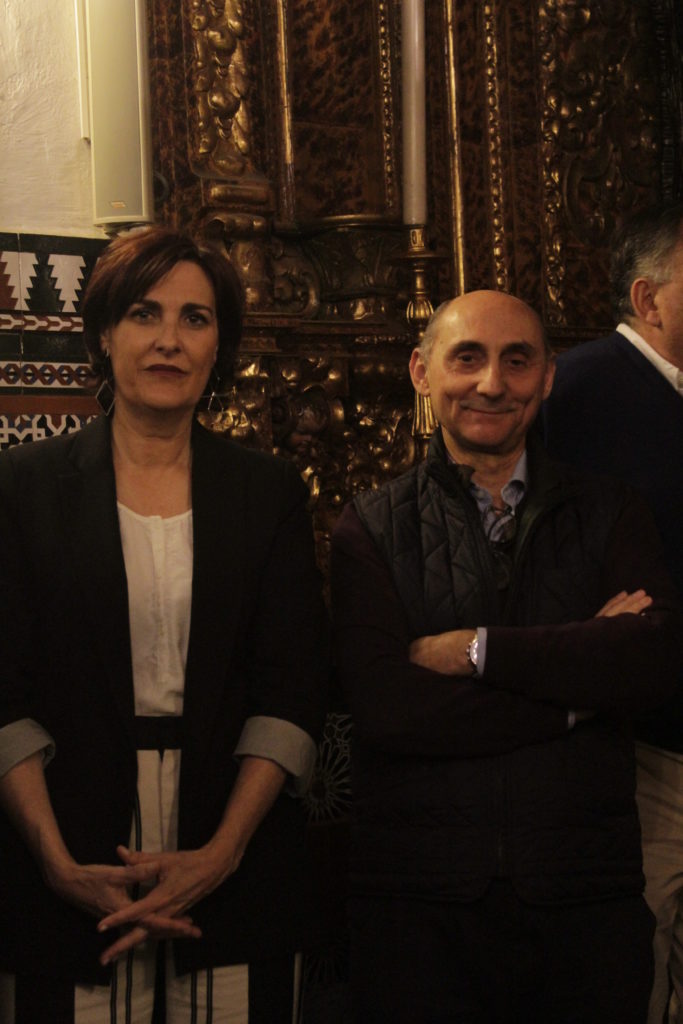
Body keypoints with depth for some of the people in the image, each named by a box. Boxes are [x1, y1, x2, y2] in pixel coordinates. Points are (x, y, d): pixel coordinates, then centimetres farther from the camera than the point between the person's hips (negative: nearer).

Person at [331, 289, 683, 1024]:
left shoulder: (607, 515, 9)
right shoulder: (372, 529, 2)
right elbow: (386, 706, -12)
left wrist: (477, 650, -12)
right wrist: (577, 689, -9)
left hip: (585, 898, 2)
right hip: (417, 903, -1)